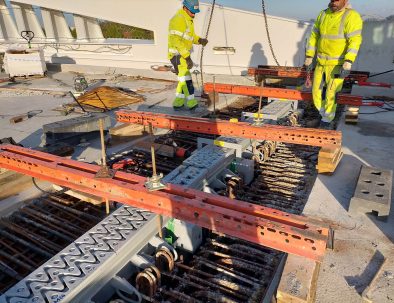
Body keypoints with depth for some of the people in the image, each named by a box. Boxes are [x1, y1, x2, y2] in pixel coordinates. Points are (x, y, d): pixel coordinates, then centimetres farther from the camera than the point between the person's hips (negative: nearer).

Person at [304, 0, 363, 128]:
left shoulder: (351, 16, -11)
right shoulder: (323, 14, 8)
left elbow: (355, 41, -18)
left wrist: (348, 62, -29)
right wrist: (309, 56, 7)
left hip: (338, 64, -6)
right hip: (321, 62, 6)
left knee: (331, 94, -4)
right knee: (317, 91, 9)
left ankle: (326, 121, 12)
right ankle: (326, 116, 28)